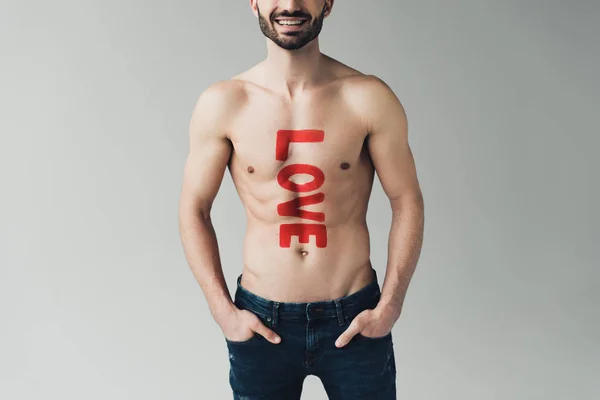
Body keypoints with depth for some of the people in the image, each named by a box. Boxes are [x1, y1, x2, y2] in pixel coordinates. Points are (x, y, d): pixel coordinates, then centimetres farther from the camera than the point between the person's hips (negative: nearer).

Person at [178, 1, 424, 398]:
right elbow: (194, 209, 1)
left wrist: (388, 308, -6)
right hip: (260, 323, 1)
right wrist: (224, 310, -4)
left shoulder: (369, 98, -8)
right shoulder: (222, 104, -6)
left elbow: (407, 202, -2)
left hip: (355, 323, 0)